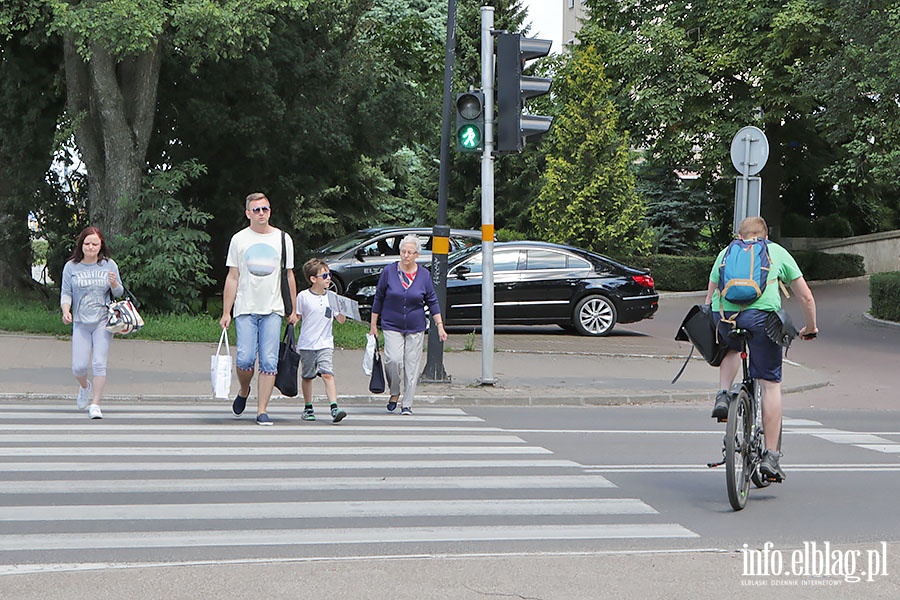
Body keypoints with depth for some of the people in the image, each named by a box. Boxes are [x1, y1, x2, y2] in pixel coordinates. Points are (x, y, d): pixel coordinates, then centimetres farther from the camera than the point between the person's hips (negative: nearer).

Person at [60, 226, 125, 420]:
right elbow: (66, 293, 5)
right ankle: (85, 387, 33)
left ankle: (95, 405, 0)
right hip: (80, 323, 1)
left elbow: (119, 293, 10)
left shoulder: (109, 265, 4)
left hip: (103, 321, -1)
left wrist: (115, 284, -12)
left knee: (99, 364, -9)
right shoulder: (71, 267, 3)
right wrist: (66, 311, -14)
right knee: (78, 366, -2)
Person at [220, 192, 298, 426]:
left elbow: (289, 276, 14)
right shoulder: (239, 240, 6)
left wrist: (293, 310, 10)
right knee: (245, 358, -10)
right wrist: (226, 313, 2)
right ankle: (243, 393, 21)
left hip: (273, 310, 1)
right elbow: (232, 278, 7)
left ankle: (262, 411, 0)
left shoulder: (283, 239, 9)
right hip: (245, 309, -1)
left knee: (269, 361, -5)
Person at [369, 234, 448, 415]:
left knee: (412, 366, 0)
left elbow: (432, 302, 8)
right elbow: (378, 298, 6)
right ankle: (394, 393, 6)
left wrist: (440, 326, 2)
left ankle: (407, 404, 11)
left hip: (416, 328, 1)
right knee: (393, 360, -19)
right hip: (392, 326, -1)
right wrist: (373, 325, 6)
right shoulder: (389, 271, -2)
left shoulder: (424, 275, 2)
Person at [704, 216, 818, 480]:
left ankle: (722, 396, 13)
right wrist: (811, 328, 42)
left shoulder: (727, 252, 30)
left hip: (724, 314, 2)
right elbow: (806, 297, 27)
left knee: (732, 348, 37)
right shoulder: (777, 252, 26)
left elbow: (710, 296, 30)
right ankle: (770, 456, 3)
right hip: (761, 314, -2)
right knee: (770, 384, 6)